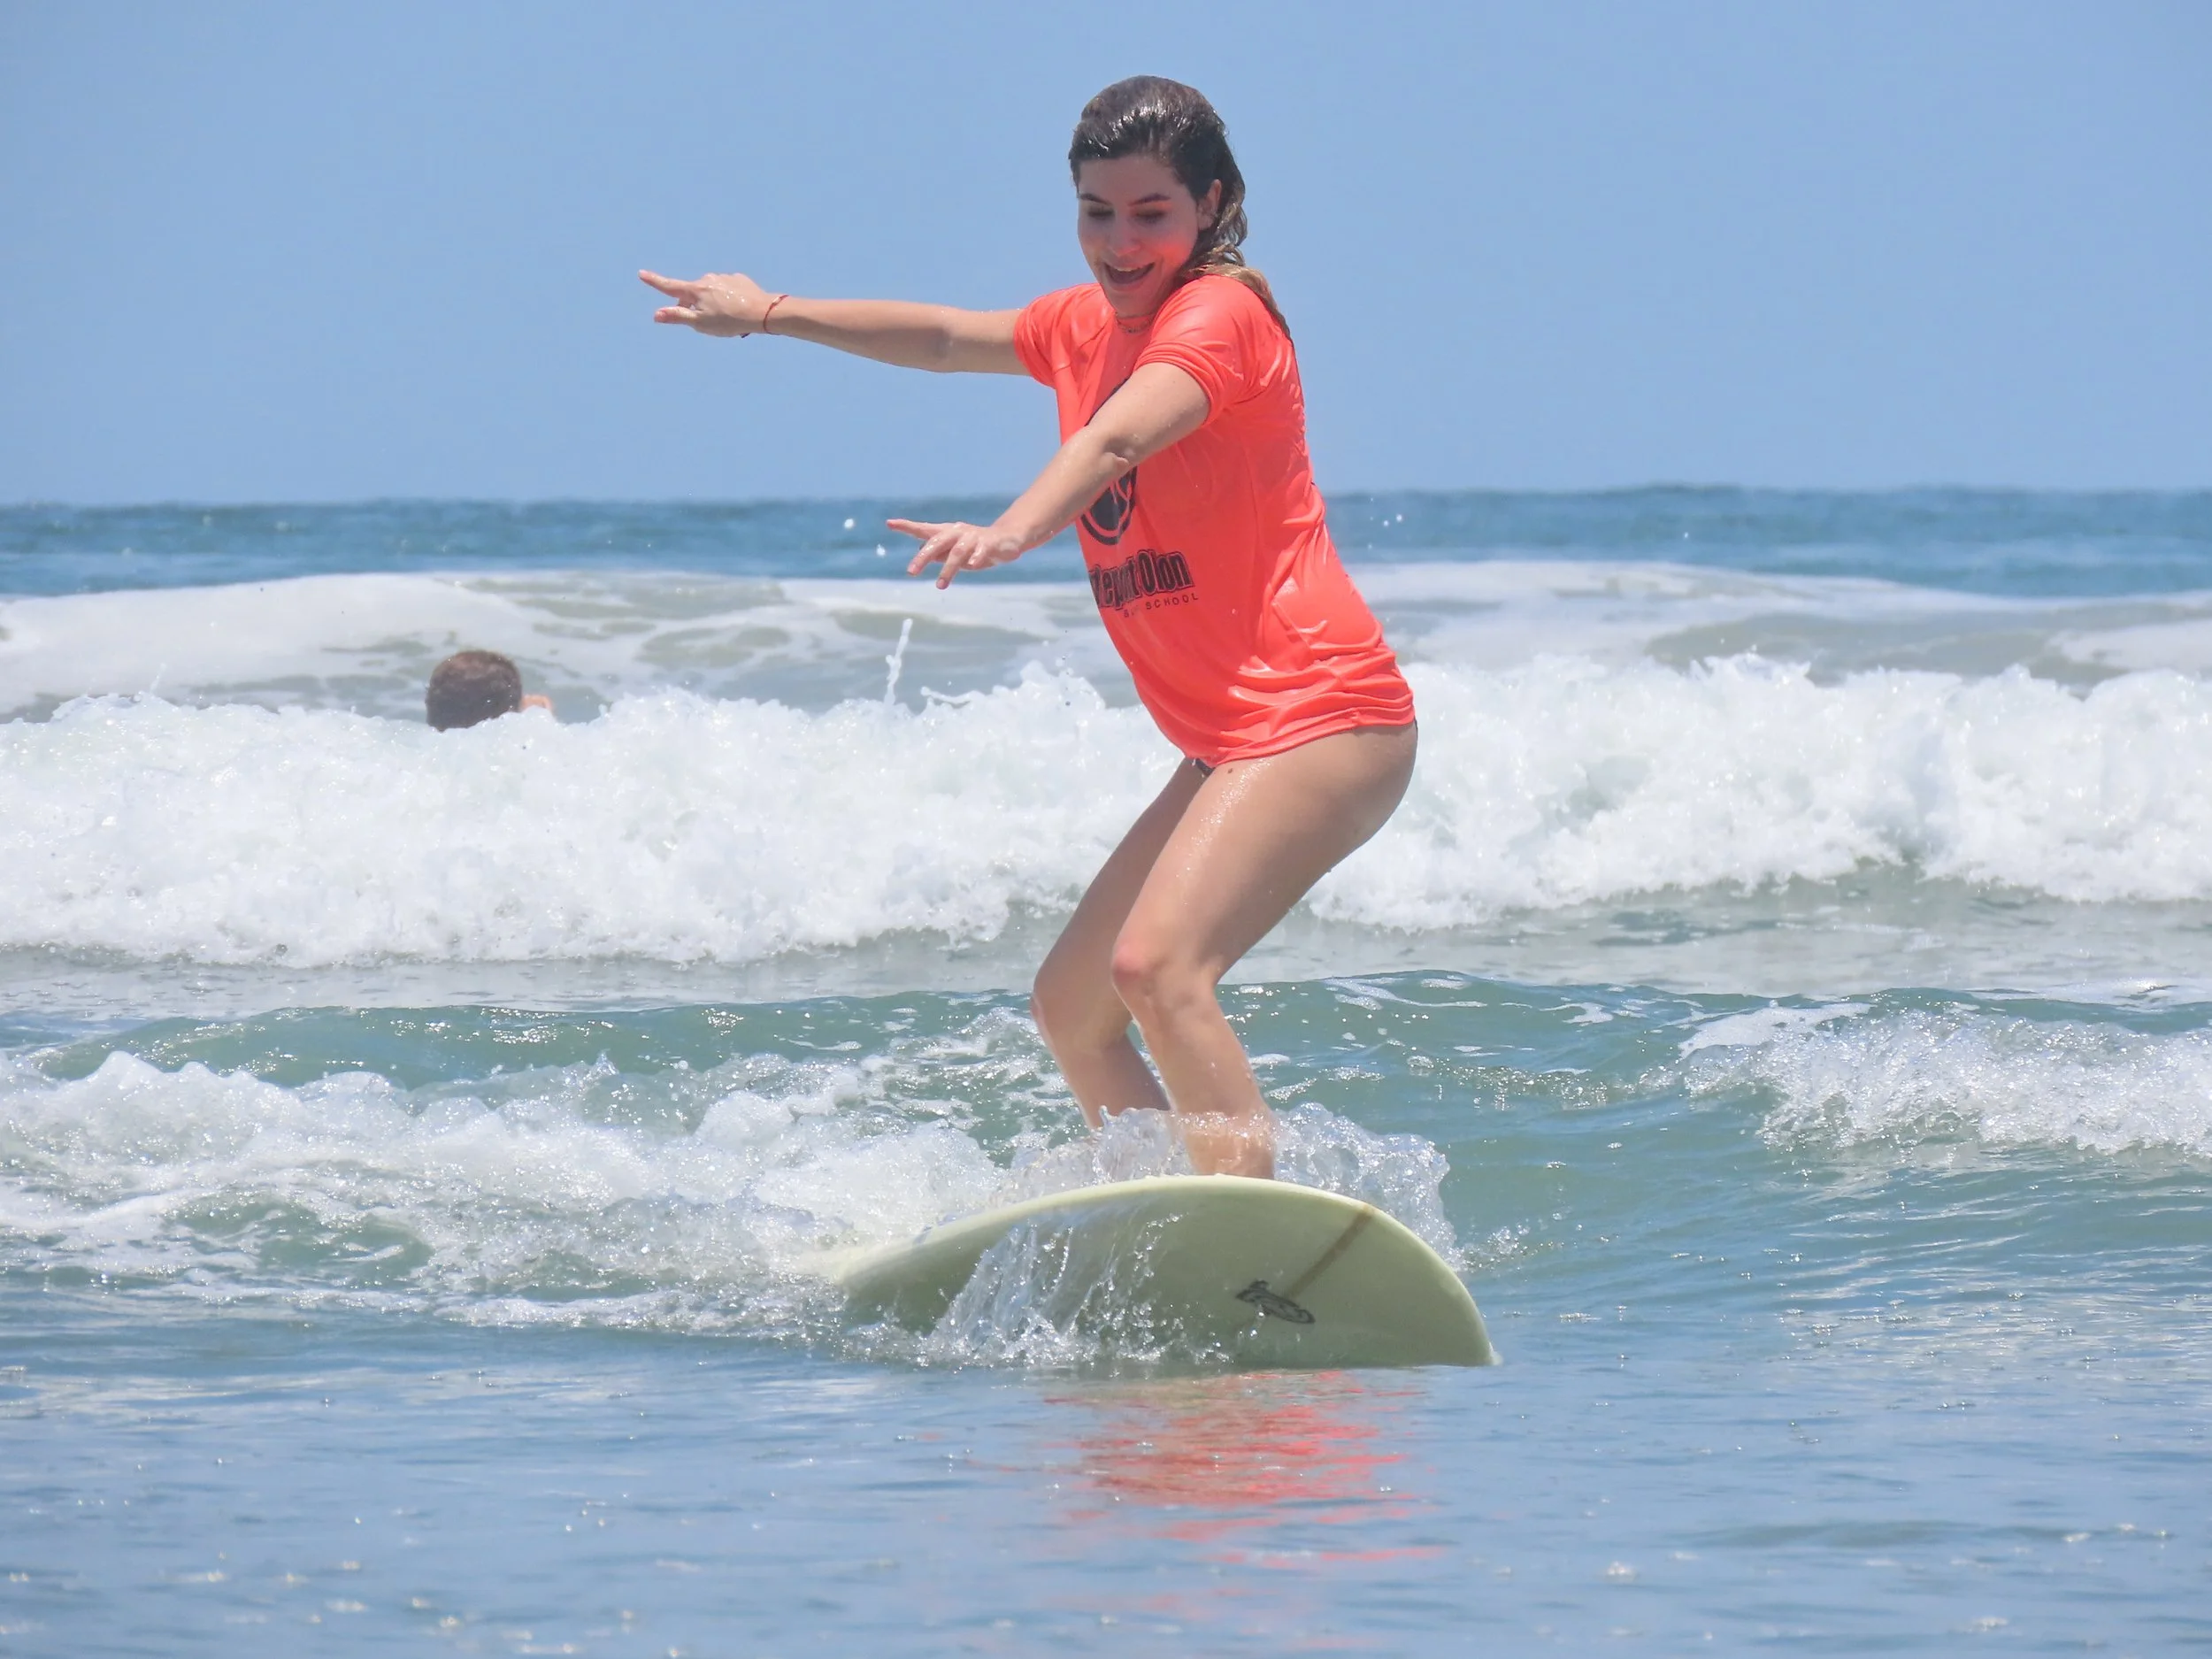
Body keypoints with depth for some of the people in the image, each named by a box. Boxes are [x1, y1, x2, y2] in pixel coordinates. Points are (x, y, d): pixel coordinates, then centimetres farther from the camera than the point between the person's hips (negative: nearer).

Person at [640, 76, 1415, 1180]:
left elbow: (1118, 437, -30)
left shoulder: (1220, 312, -11)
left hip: (1322, 717, -10)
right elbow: (947, 337, 33)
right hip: (1232, 747, 10)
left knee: (1157, 964, -29)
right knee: (1071, 1007, 13)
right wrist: (770, 314, 38)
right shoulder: (1087, 325, 15)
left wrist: (1013, 531, -47)